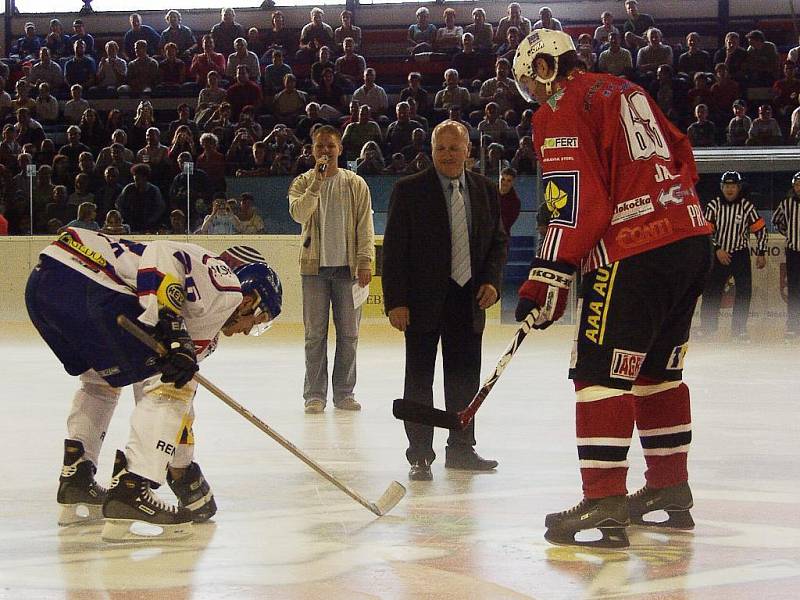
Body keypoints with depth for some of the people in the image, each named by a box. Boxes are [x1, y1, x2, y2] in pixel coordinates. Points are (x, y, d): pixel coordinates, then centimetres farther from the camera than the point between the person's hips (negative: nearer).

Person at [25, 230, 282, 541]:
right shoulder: (226, 287, 5)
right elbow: (161, 256, -12)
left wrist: (186, 478, 32)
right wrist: (171, 324, -20)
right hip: (89, 283, -10)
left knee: (100, 381, 33)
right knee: (167, 383, -3)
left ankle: (75, 487, 34)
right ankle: (130, 494, -11)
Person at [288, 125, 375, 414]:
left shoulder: (356, 184, 5)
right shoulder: (302, 182, 4)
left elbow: (365, 226, 3)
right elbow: (298, 213, -14)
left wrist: (365, 262, -4)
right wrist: (317, 182, -19)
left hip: (347, 267, 1)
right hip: (314, 266, -1)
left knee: (348, 333, 4)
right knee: (315, 333, 0)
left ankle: (344, 392, 12)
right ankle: (315, 395, 5)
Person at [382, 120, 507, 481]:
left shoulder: (486, 190, 7)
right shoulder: (409, 190, -5)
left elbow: (498, 241, 15)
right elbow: (394, 249, -7)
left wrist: (492, 280, -3)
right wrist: (395, 301, -13)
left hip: (468, 299, 4)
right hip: (423, 301, -4)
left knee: (465, 378, 10)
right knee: (419, 380, 1)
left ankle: (460, 449, 23)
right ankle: (419, 456, 7)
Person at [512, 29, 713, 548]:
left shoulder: (561, 109, -4)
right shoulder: (626, 91, 21)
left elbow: (578, 205, -14)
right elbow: (682, 155, 24)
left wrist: (549, 278, -14)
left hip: (635, 253, -9)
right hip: (693, 239, 9)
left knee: (600, 371, -6)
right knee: (657, 368, 19)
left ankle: (605, 504, -12)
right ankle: (671, 489, 24)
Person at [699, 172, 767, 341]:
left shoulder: (747, 206, -6)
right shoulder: (714, 205, -5)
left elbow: (760, 228, 2)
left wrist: (761, 253, 1)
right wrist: (717, 249, -14)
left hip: (741, 255, 0)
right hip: (719, 254, 0)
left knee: (744, 292, -6)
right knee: (711, 291, -1)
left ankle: (738, 330, 2)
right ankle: (708, 327, 12)